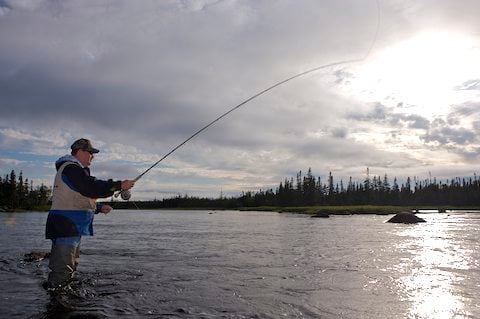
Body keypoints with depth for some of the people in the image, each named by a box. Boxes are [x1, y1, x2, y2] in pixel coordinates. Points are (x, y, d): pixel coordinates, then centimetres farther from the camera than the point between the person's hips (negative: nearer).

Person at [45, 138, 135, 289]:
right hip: (66, 226, -11)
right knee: (62, 271, -12)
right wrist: (119, 185, -21)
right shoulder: (71, 168, -12)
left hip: (72, 227, 11)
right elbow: (92, 187, -24)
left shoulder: (75, 169, 23)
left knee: (70, 268, 19)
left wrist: (99, 208, 17)